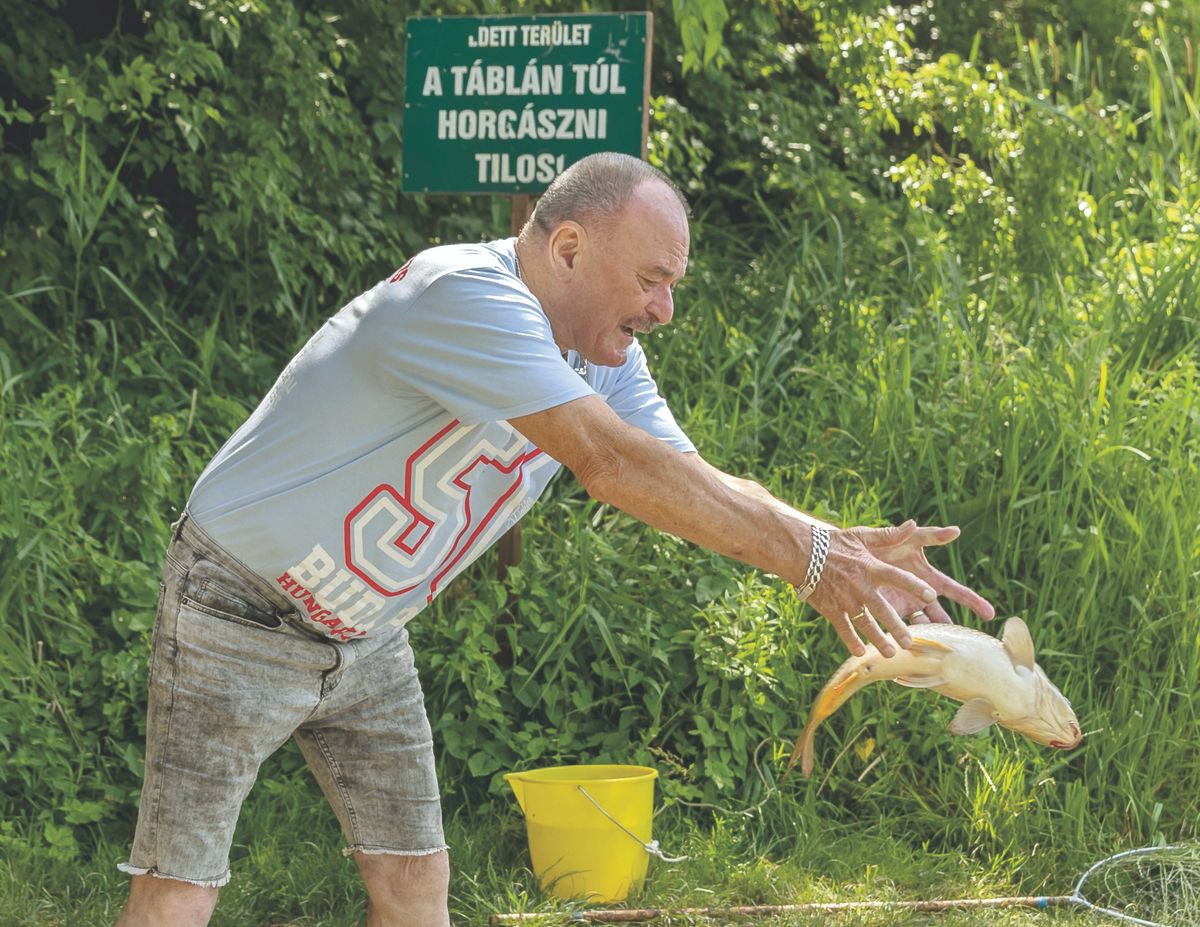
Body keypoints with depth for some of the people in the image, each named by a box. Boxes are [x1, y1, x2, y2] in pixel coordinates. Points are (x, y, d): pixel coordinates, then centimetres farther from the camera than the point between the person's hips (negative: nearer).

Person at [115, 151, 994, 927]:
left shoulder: (606, 358, 0)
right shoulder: (462, 296, -29)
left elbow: (701, 489, -6)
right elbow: (610, 461, -36)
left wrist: (849, 548, -24)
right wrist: (807, 559, -35)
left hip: (363, 636, 8)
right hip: (239, 619, -8)